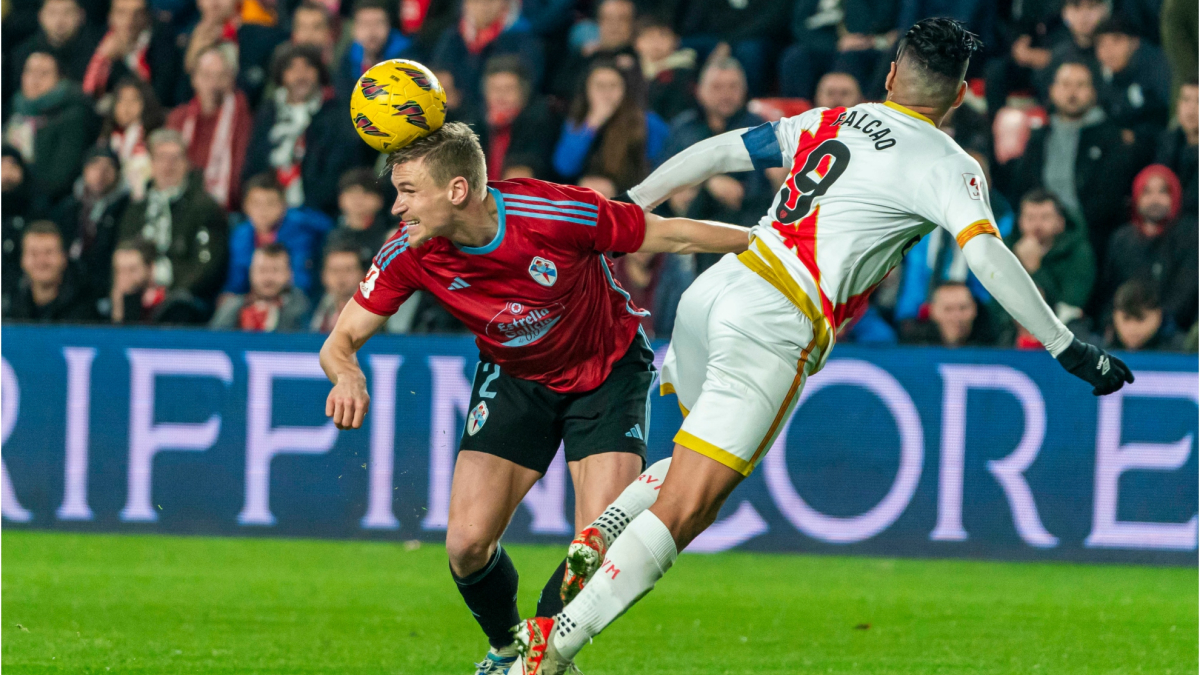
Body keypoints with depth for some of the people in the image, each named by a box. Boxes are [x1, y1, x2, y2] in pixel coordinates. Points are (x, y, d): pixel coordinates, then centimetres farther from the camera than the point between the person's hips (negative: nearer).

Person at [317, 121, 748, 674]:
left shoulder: (557, 215, -33)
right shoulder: (410, 253, -22)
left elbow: (675, 235, -19)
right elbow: (342, 340, -15)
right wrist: (348, 375, -39)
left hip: (609, 371, -3)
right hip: (513, 378, 3)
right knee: (468, 544, -11)